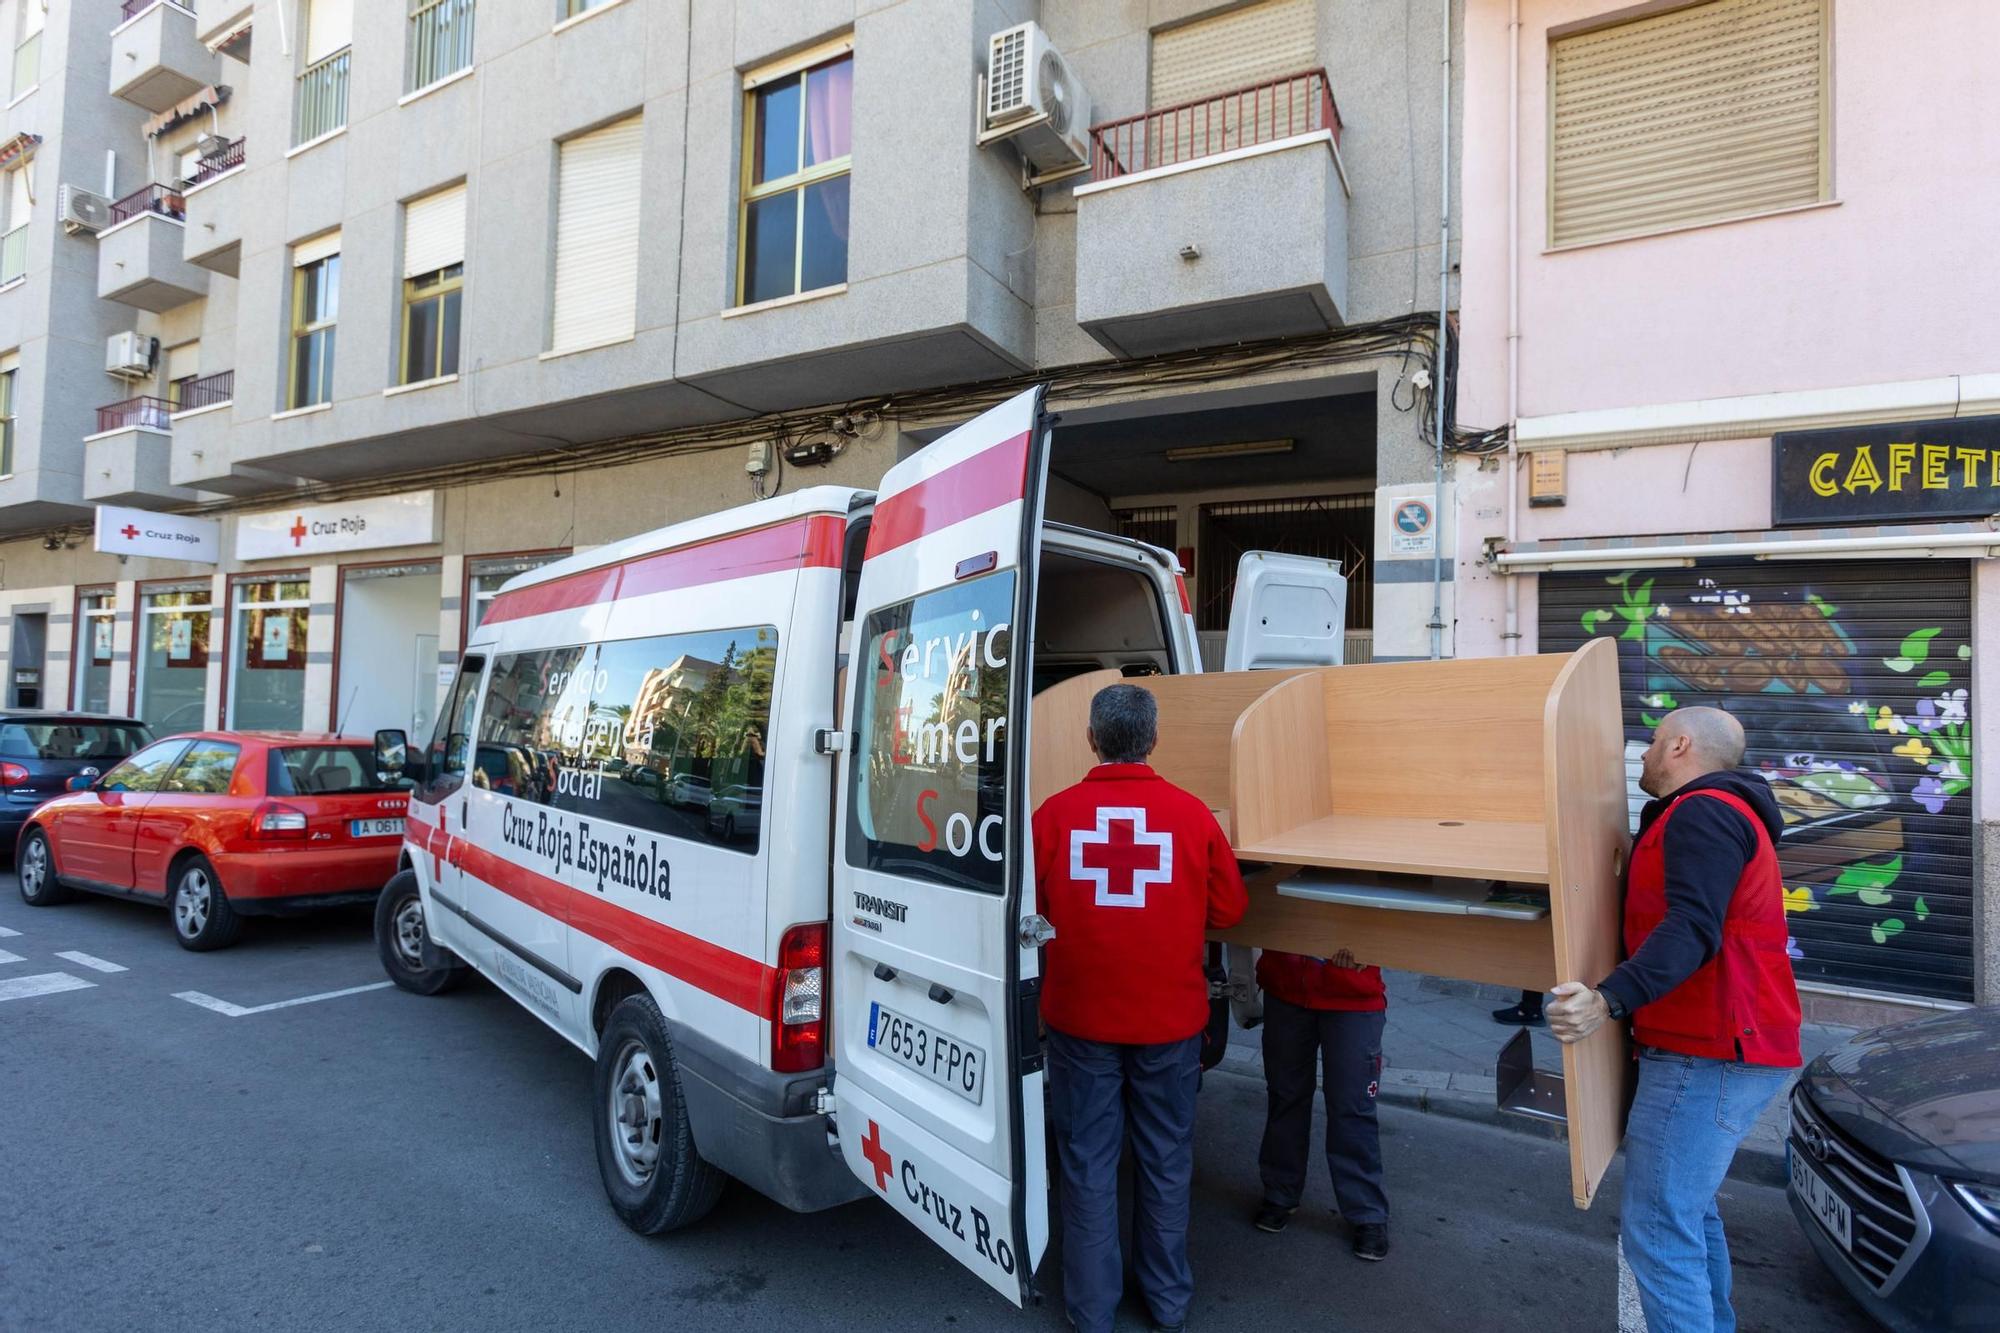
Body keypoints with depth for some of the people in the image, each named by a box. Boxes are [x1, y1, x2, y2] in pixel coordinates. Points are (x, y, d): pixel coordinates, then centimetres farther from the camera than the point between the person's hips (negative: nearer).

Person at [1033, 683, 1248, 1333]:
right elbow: (1227, 909, -1)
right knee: (1166, 1162, 18)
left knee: (1088, 1164, 13)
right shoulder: (1192, 813, -10)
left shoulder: (1055, 814, -11)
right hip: (1169, 1018, 1)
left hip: (1080, 1018, -1)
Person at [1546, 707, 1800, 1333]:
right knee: (1688, 1211, 21)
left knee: (1658, 1230, -10)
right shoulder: (1719, 813, 21)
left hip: (1706, 1056, -11)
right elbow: (1673, 916, 27)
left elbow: (1691, 930, -27)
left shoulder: (1702, 812, -14)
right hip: (1716, 1049, 11)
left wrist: (1609, 999, -37)